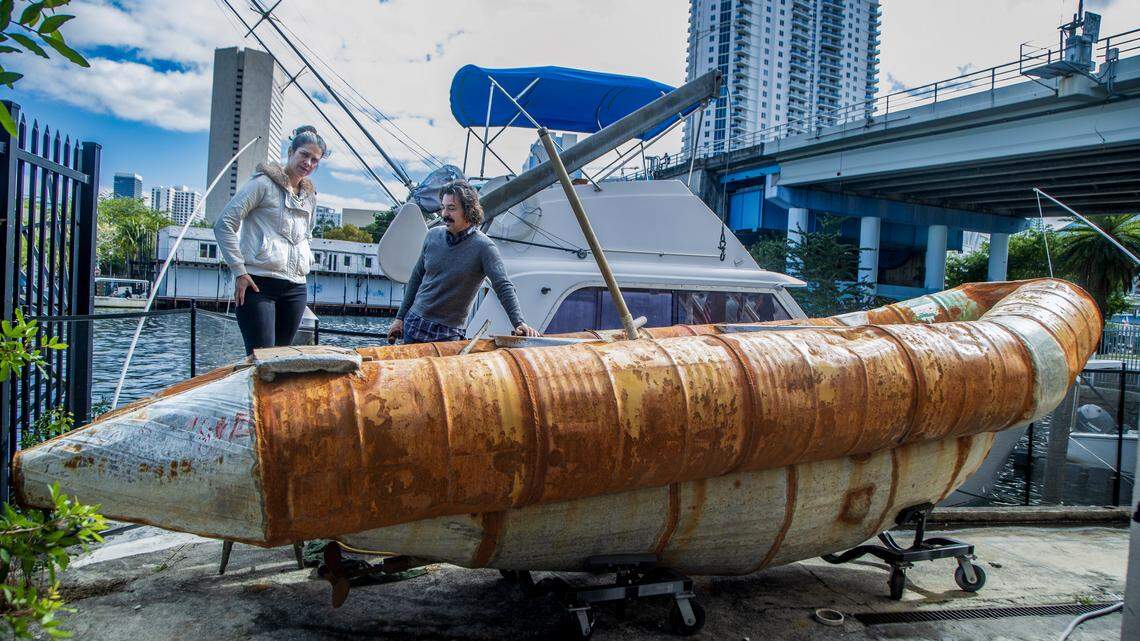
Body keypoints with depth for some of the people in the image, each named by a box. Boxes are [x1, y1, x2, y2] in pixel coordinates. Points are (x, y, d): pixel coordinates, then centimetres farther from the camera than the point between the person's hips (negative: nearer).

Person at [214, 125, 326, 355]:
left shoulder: (310, 196, 18)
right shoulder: (264, 183, -2)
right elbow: (224, 224, -6)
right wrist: (239, 271, -11)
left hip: (295, 288, 7)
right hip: (259, 284, -6)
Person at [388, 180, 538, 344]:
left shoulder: (483, 247, -13)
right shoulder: (433, 235, 2)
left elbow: (503, 287, -19)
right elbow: (416, 278, 12)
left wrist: (519, 323, -33)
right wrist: (400, 317, 13)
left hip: (448, 334, -4)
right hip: (413, 323, 5)